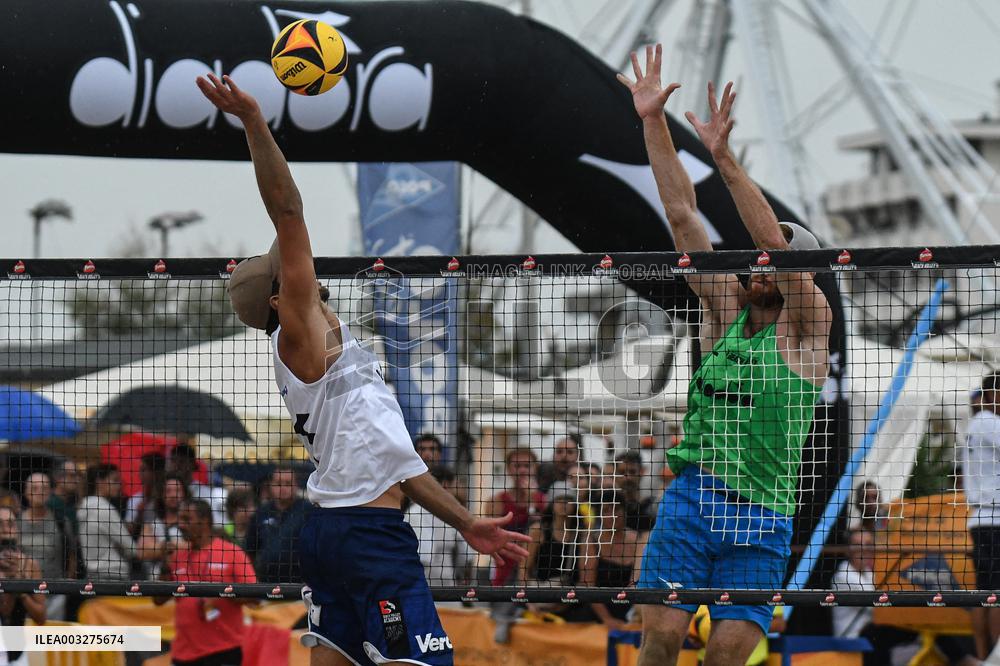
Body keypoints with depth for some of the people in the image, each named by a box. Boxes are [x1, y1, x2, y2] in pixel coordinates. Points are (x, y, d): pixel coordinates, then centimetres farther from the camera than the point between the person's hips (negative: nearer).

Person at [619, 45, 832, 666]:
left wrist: (724, 156, -24)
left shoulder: (807, 325, 0)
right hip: (692, 497, 3)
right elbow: (682, 213, 6)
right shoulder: (725, 308, 11)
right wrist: (653, 120, 0)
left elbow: (776, 244, -15)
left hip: (760, 519, -3)